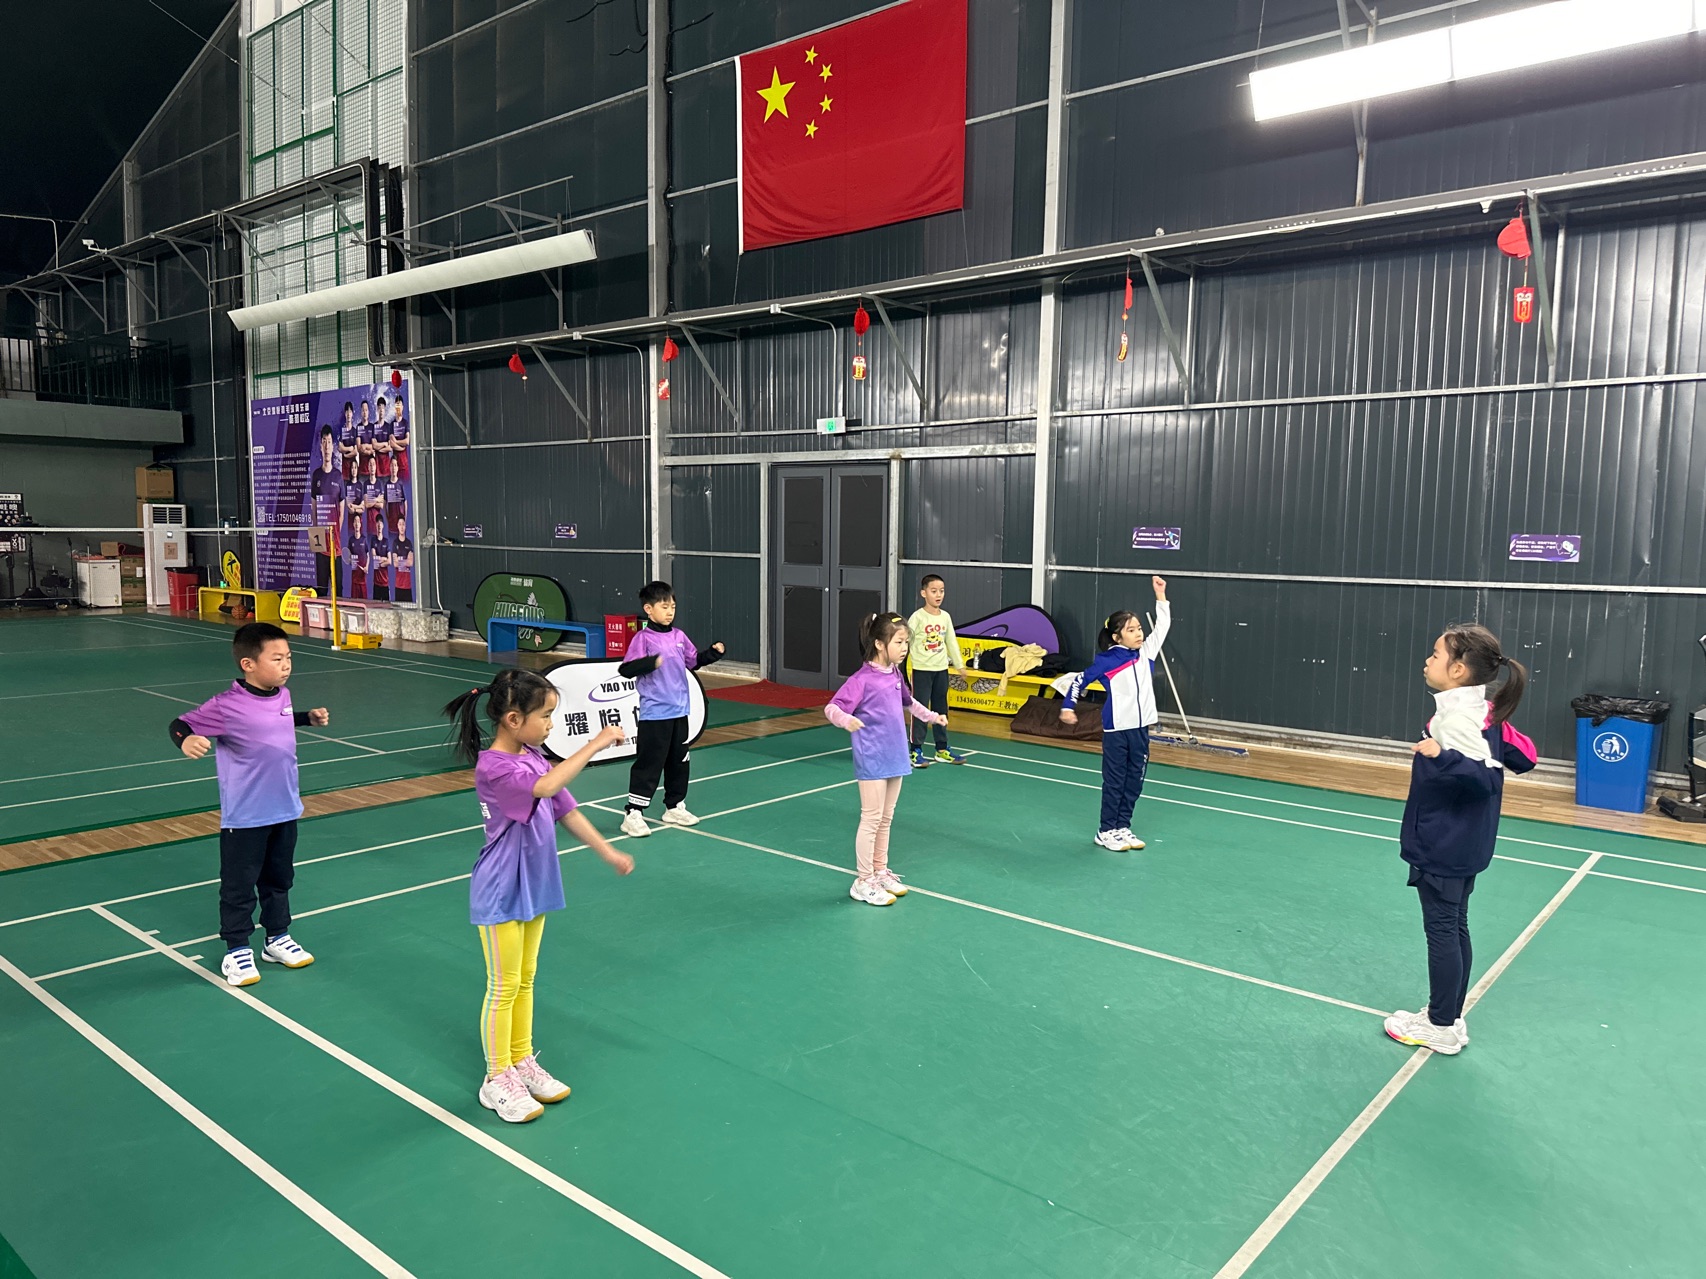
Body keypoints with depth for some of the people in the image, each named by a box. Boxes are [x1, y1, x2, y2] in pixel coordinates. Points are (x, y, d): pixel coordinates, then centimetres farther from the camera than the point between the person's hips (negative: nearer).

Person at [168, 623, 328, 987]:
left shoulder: (282, 695, 1)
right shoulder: (226, 706, -20)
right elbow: (181, 723, -14)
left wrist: (310, 718, 14)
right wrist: (187, 740, -35)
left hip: (286, 811, 7)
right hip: (244, 818, -6)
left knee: (279, 879, 20)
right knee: (239, 886, 7)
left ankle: (278, 939, 35)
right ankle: (237, 951, 23)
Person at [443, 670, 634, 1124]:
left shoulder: (533, 758, 1)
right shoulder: (493, 768, -24)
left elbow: (566, 810, 9)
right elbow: (546, 786, -42)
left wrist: (607, 852, 12)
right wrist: (596, 743, -38)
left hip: (535, 887, 8)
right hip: (501, 897, -8)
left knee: (525, 981, 19)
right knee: (503, 987, 6)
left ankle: (522, 1062, 34)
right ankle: (498, 1080, 21)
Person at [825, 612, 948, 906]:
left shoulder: (895, 674, 7)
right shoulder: (862, 679, -17)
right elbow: (832, 708, -22)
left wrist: (931, 716, 31)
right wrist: (847, 720, -41)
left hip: (896, 758, 7)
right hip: (872, 760, -7)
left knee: (886, 819, 16)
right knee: (871, 819, 0)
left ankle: (880, 871, 29)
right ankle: (863, 882, 11)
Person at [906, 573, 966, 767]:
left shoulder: (945, 617, 5)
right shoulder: (917, 617, -11)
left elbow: (951, 641, 13)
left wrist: (959, 663, 14)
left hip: (941, 670, 6)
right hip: (922, 670, -5)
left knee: (941, 710, 13)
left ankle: (942, 749, 23)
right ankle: (916, 751, 6)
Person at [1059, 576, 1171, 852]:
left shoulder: (1147, 652, 5)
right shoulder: (1106, 660, -9)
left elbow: (1163, 625, 11)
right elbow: (1080, 681, -1)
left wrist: (1160, 595, 5)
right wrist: (1068, 707, -8)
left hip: (1140, 727, 5)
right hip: (1116, 729, -5)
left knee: (1134, 781, 11)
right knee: (1114, 781, 3)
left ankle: (1123, 827, 23)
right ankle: (1107, 831, 13)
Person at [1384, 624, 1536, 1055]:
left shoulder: (1460, 717, -23)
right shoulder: (1483, 713, 5)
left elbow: (1485, 777, -30)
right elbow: (1524, 757, 13)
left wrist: (1441, 757, -45)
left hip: (1442, 849, -9)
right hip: (1461, 847, 9)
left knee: (1441, 929, 2)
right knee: (1454, 927, 17)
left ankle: (1441, 1028, 15)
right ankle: (1450, 1017, 29)